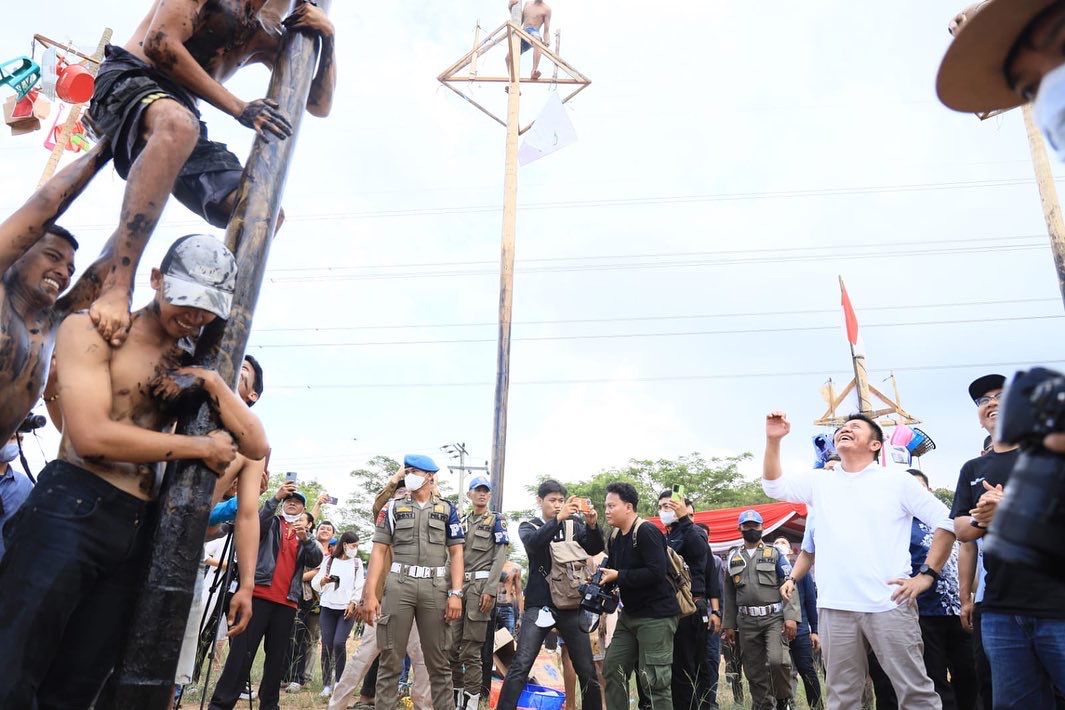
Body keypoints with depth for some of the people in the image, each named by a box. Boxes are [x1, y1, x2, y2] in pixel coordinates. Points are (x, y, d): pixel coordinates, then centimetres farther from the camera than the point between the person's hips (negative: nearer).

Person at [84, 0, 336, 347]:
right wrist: (239, 108, -13)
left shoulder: (266, 37, 23)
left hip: (182, 118, 6)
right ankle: (117, 285, -47)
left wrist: (327, 36, 8)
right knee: (178, 124, -42)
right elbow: (160, 43, -8)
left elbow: (319, 105, 22)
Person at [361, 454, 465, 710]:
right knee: (390, 658, 3)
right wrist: (370, 593, -4)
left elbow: (456, 553, 6)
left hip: (435, 587, 0)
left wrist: (456, 593, -5)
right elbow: (379, 551, 5)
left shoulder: (446, 509, 9)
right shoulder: (393, 508, 10)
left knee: (438, 660, 5)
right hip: (398, 585, 0)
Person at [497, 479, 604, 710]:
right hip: (539, 605, -1)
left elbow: (595, 549, -6)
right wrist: (558, 518, -33)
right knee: (520, 666, -10)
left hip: (570, 605, 2)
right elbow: (534, 543, -19)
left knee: (587, 671, 4)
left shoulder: (574, 525, 7)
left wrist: (592, 525, -26)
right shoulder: (529, 527, 3)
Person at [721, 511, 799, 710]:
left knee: (776, 660, -20)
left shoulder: (775, 553, 4)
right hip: (747, 621, 3)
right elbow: (728, 594, 14)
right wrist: (728, 624, 10)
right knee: (755, 671, 6)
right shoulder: (732, 558, 13)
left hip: (774, 617, -3)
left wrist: (791, 617, -13)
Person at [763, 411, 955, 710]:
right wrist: (773, 440, -5)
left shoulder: (897, 481, 5)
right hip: (834, 607, 3)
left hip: (889, 605, -3)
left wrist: (927, 574, -4)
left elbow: (946, 521, 4)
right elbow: (774, 486, 8)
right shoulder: (819, 482, 14)